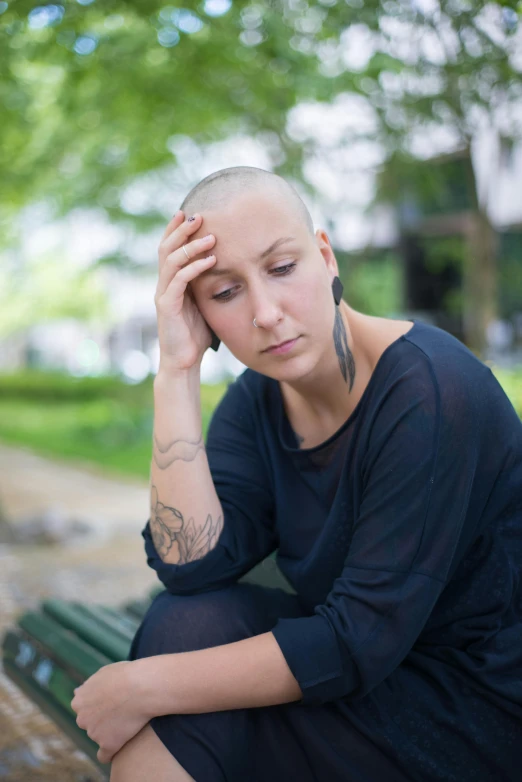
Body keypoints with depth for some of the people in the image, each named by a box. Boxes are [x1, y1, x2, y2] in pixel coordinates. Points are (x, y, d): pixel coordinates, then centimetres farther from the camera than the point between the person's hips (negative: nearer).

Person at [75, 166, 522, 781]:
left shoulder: (430, 392, -24)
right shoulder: (255, 401, -2)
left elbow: (359, 642, -25)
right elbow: (190, 566, -17)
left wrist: (149, 687, -20)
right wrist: (177, 371, -21)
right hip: (361, 659, 6)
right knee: (184, 623, -17)